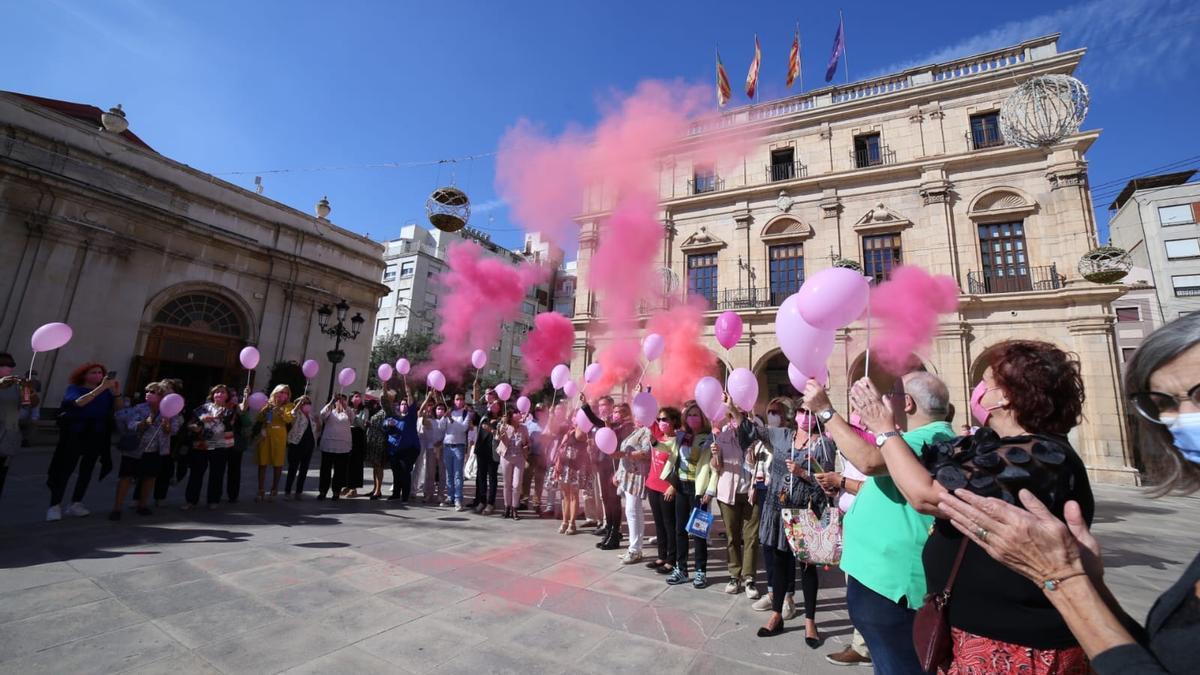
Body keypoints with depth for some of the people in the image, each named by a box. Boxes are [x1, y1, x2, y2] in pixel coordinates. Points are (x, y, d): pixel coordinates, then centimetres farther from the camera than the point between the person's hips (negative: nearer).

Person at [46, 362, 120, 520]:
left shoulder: (106, 391, 7)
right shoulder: (74, 388, -1)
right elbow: (79, 402, -22)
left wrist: (117, 393, -17)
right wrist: (101, 387, -31)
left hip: (97, 436, 3)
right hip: (75, 434, -3)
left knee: (87, 470, 5)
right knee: (66, 469, -6)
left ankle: (76, 504, 12)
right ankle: (55, 506, 1)